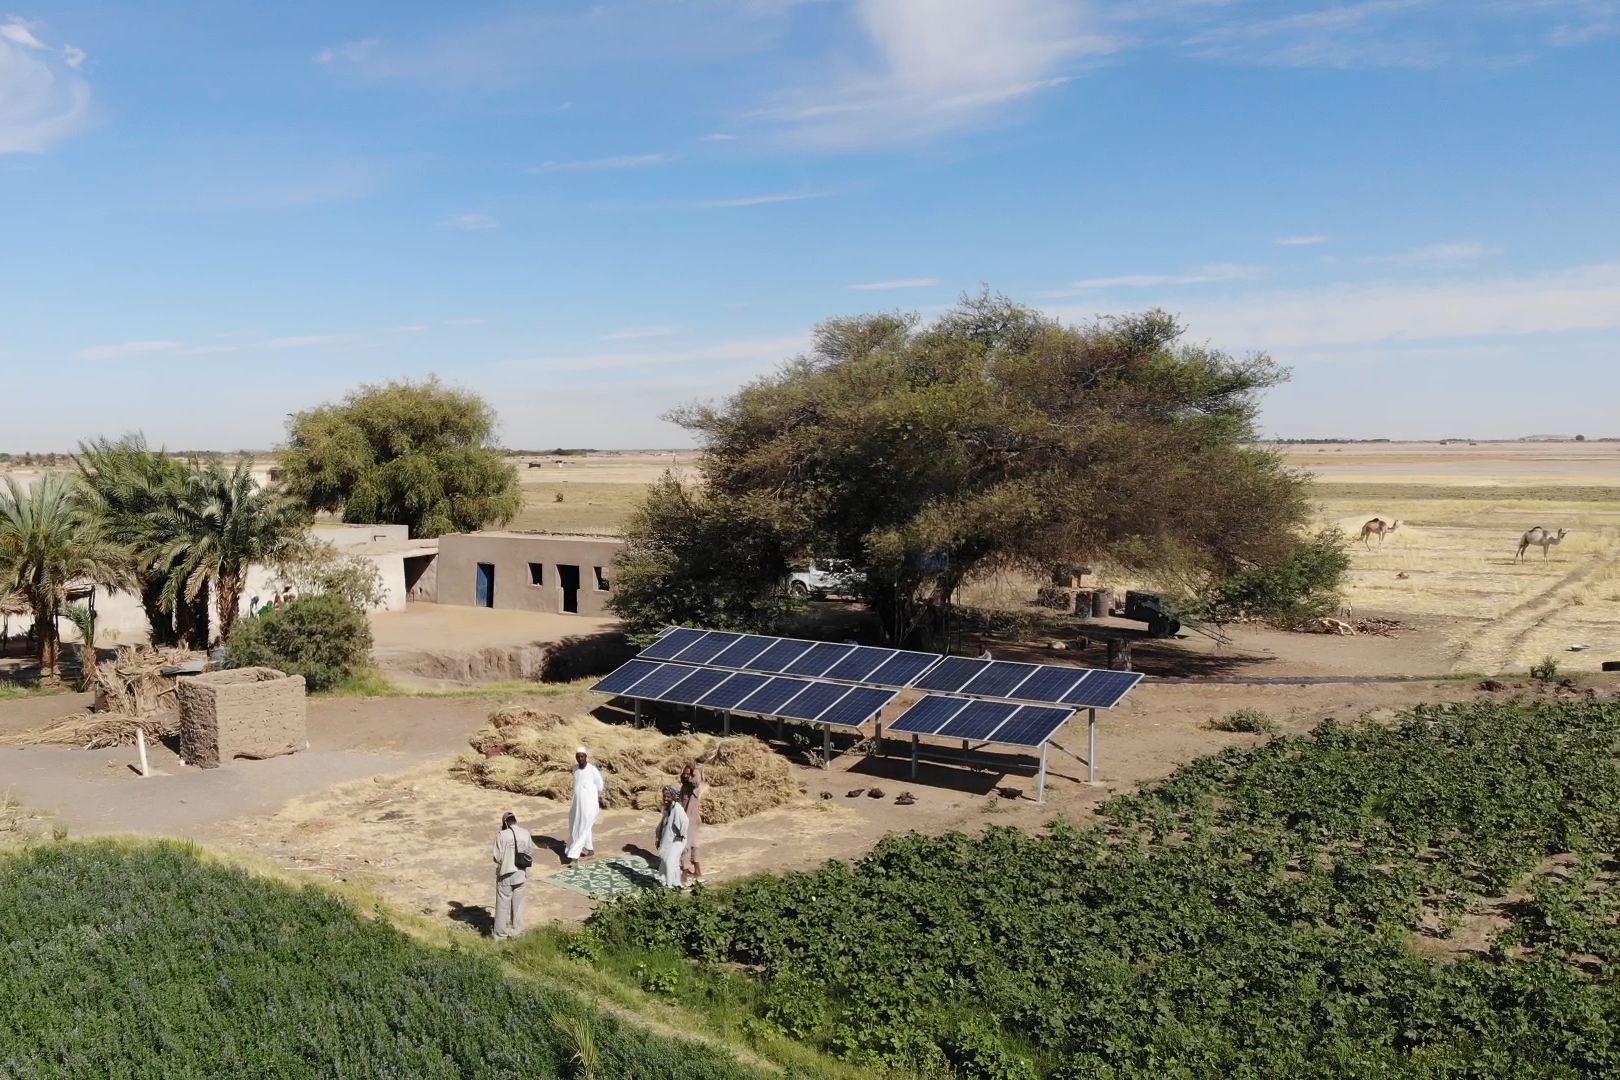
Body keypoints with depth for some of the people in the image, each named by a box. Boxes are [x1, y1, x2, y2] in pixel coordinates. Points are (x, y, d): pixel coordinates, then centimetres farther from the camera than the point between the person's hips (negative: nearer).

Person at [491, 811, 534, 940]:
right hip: (520, 874, 4)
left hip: (505, 874, -3)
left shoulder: (501, 835, -16)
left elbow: (497, 857, -15)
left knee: (503, 905, 9)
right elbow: (531, 854, 4)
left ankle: (500, 933, 16)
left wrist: (502, 862, 6)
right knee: (518, 903, 17)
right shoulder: (526, 833, -3)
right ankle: (517, 930, 26)